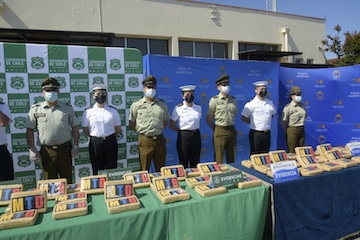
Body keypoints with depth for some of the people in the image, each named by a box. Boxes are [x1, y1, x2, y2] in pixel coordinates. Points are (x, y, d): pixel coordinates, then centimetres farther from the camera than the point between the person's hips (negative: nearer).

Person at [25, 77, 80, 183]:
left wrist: (75, 146, -1)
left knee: (67, 180, 10)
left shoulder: (67, 108, 3)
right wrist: (32, 149, -2)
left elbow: (75, 127, 5)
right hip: (46, 151, 0)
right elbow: (29, 130, 5)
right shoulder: (35, 109, 3)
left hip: (65, 149, 0)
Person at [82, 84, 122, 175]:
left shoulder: (113, 111, 2)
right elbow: (85, 131, 5)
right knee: (97, 171, 9)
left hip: (110, 143, 1)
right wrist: (95, 137, 2)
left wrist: (109, 137, 4)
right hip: (95, 143, 0)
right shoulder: (88, 112, 0)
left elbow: (118, 130, 6)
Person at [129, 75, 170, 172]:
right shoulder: (136, 105, -1)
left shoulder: (162, 105, 5)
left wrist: (158, 130, 3)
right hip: (145, 140, -2)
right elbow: (131, 124, 5)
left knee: (161, 169, 14)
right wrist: (142, 131, 1)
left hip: (159, 140, 2)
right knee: (144, 170, 9)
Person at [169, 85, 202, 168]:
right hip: (184, 136, -4)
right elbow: (172, 125, -4)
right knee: (183, 163, 5)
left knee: (195, 163, 13)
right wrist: (182, 131, -1)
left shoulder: (198, 107, 4)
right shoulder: (178, 108, -8)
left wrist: (195, 131, 8)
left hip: (196, 136, 4)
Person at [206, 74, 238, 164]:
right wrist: (216, 129, 1)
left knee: (232, 158, 13)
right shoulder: (214, 100, -6)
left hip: (232, 130, 5)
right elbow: (208, 118, -4)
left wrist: (231, 128, 15)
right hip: (220, 131, -4)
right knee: (219, 159, 3)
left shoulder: (233, 100, 8)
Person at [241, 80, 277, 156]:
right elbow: (243, 118, -8)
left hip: (267, 133, 5)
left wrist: (267, 122, 11)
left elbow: (273, 114, 24)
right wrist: (253, 123, -4)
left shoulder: (270, 103, 7)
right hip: (256, 134, -5)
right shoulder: (251, 104, -9)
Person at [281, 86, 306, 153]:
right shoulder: (288, 107, -12)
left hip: (302, 130, 6)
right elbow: (283, 121, -10)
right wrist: (287, 131, 0)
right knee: (292, 152, -1)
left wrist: (301, 128, 15)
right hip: (292, 131, -6)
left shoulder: (302, 106, 8)